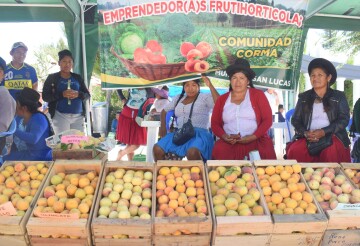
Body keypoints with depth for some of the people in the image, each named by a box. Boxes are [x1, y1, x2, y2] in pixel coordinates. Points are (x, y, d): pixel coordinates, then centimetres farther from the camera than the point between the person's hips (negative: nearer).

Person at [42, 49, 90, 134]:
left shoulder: (78, 78, 13)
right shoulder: (52, 78, 5)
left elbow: (87, 95, 11)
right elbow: (45, 96, -3)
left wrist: (78, 94, -11)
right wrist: (62, 94, -18)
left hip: (78, 116, 3)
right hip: (60, 116, -3)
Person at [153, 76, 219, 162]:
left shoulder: (205, 97, 6)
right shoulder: (178, 98, 21)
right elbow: (164, 111, 29)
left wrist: (210, 86, -18)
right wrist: (163, 126, 13)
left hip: (199, 133, -5)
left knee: (192, 152, -39)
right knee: (157, 149, -17)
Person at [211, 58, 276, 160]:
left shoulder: (258, 95, 8)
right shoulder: (222, 99, 15)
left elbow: (267, 119, 0)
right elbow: (215, 123, 12)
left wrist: (253, 137, -12)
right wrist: (225, 137, -9)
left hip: (256, 140, -1)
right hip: (229, 142, 1)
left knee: (267, 153, -31)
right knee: (219, 151, -31)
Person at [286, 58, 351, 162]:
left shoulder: (338, 96, 10)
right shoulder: (303, 97, 15)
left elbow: (344, 119, 1)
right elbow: (295, 120, 11)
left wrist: (323, 132, -14)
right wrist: (305, 133, -11)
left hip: (331, 136, -1)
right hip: (308, 137, 1)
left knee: (331, 152, -35)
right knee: (294, 151, -30)